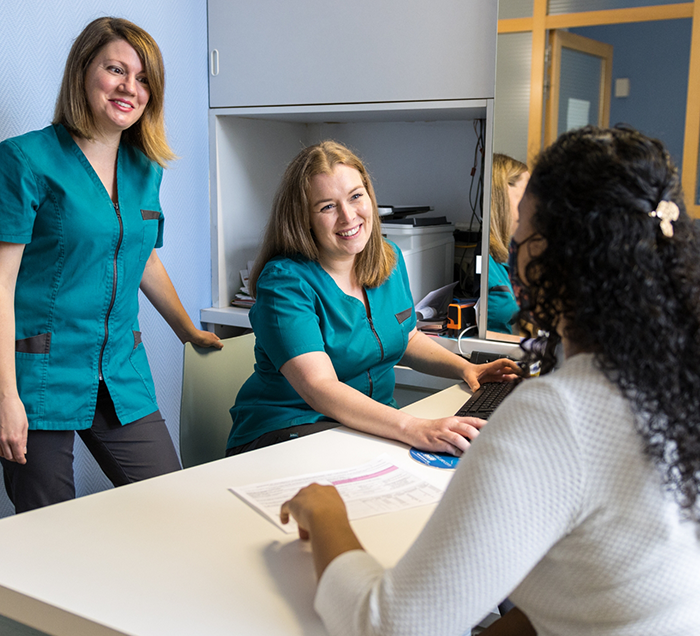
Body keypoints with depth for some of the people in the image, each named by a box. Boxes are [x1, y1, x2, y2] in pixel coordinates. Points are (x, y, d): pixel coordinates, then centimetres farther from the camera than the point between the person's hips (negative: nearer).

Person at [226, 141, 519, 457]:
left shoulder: (390, 259, 5)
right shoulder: (284, 280, -19)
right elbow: (319, 388, -30)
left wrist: (465, 368, 3)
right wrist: (414, 429, -42)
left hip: (375, 424, 7)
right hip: (290, 428, -7)